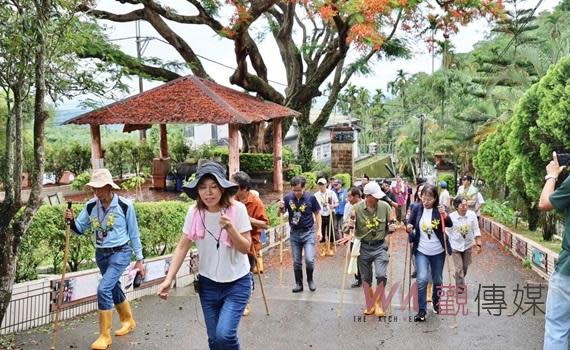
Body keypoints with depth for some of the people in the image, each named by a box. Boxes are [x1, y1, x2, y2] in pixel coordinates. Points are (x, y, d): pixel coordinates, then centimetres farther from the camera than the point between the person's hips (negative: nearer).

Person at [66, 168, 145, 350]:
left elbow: (134, 234, -6)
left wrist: (139, 259, -3)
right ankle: (128, 321, 43)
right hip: (100, 254, 6)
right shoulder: (91, 206, -3)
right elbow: (80, 229, 4)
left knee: (104, 288, -18)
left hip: (120, 253, -6)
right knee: (114, 289, 19)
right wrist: (71, 220, -19)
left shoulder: (125, 205, -14)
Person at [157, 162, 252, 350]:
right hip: (208, 283, 3)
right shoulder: (194, 213, -8)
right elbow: (182, 247, -4)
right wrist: (169, 279, -13)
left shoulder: (237, 209, -16)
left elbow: (246, 248, -13)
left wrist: (231, 229, -30)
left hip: (237, 282, -3)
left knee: (224, 334, -17)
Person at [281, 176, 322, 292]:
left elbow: (317, 213, 0)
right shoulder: (288, 197, -8)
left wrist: (319, 230, -3)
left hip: (308, 232, -2)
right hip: (294, 233, 2)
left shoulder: (311, 197, -12)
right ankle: (299, 284, 27)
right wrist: (281, 208, -19)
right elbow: (282, 213, 4)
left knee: (309, 260, -11)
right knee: (296, 262, 10)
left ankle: (310, 279, 17)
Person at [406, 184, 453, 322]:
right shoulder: (417, 209, -4)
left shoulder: (440, 209, -9)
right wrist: (408, 229, -17)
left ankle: (436, 303, 41)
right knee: (422, 279, -15)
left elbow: (450, 225, -22)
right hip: (421, 251, 0)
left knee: (437, 281, 15)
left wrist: (444, 215, -41)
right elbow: (410, 225, 6)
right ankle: (422, 311, -5)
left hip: (438, 252, 0)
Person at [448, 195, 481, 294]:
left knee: (465, 267, 17)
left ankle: (460, 281, 44)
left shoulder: (472, 214, -15)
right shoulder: (451, 217, -20)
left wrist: (478, 244, -7)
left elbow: (476, 231, -6)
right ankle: (460, 285, 22)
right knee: (459, 268, -1)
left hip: (468, 245, 3)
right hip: (456, 246, -3)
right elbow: (448, 233, -8)